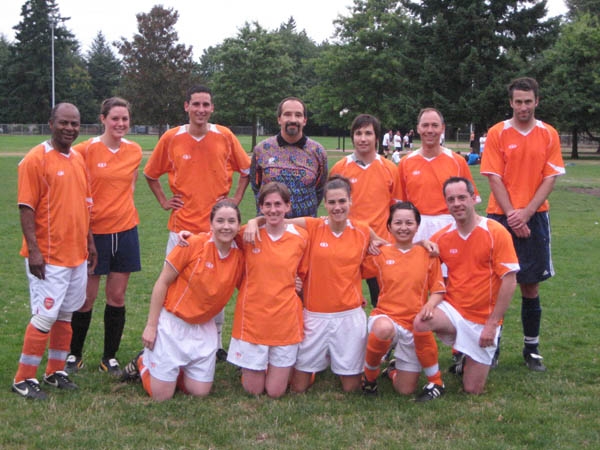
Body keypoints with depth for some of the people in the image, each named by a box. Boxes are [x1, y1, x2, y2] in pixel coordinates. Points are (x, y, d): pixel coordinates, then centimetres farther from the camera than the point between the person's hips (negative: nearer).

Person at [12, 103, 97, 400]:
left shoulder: (78, 160, 11)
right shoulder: (36, 159, -11)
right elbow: (26, 208, -14)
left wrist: (89, 242, 17)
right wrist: (34, 250, -19)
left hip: (77, 254, 7)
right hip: (48, 257, -7)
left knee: (66, 315, 12)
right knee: (45, 316, -6)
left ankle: (55, 372, 24)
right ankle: (23, 379, 5)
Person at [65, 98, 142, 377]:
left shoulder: (135, 151, 4)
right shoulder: (87, 149, -9)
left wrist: (123, 202, 9)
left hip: (125, 230, 4)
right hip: (94, 231, -3)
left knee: (117, 297, 7)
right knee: (87, 297, 3)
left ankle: (110, 357, 19)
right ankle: (74, 355, 20)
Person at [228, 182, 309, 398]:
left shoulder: (301, 237, -2)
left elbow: (303, 276, 10)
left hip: (286, 321, 0)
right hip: (252, 320, 0)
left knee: (276, 392, 6)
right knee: (253, 390, 7)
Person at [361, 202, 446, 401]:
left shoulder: (428, 254, 3)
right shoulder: (381, 254, 2)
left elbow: (438, 291, 1)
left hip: (414, 325, 1)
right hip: (385, 316, -1)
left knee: (405, 390, -1)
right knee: (384, 329, -41)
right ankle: (370, 374, -11)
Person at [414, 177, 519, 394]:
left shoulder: (496, 233, -10)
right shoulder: (441, 237, 1)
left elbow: (509, 281, -12)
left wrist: (492, 324, -15)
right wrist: (432, 299, -15)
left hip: (483, 320, -2)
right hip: (452, 310, 2)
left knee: (473, 390, 0)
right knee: (419, 323, -33)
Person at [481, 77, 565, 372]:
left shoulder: (549, 135, 3)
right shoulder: (497, 134, -2)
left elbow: (550, 178, -1)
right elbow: (495, 179, -6)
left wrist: (526, 213, -12)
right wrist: (512, 216, -13)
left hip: (534, 217, 1)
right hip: (501, 217, -1)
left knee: (531, 284, 6)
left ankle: (532, 347, 15)